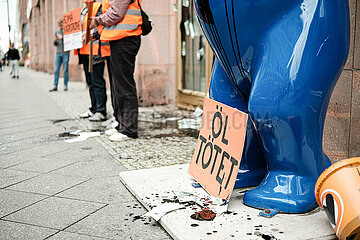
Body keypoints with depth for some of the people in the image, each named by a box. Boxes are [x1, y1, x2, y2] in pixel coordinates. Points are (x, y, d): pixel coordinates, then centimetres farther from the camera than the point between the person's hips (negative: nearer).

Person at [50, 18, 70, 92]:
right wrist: (55, 41, -2)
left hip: (65, 53, -4)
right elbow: (55, 44, 20)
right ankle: (55, 86, 1)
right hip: (58, 53, 4)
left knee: (65, 70, -2)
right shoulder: (57, 32, 17)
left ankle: (65, 86, 6)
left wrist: (62, 38, -15)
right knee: (56, 70, -1)